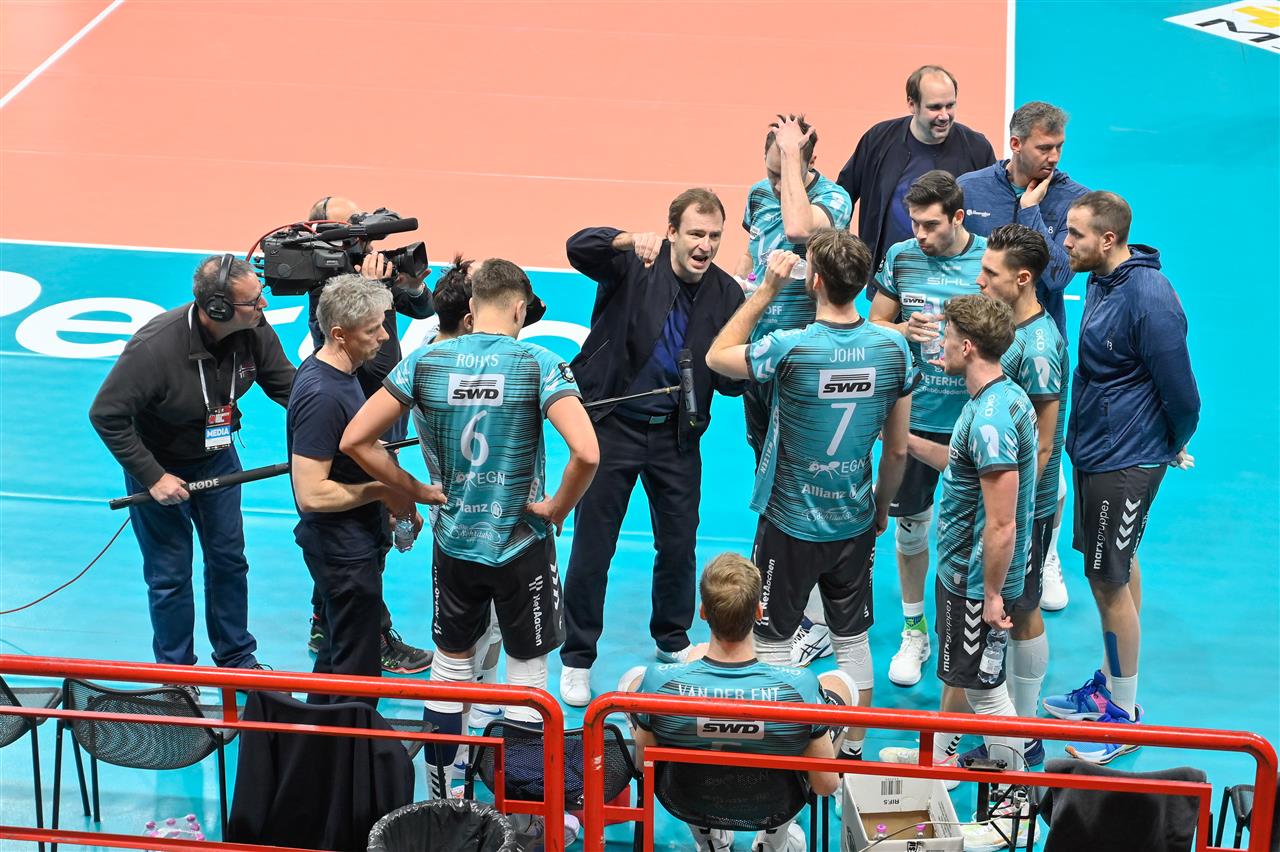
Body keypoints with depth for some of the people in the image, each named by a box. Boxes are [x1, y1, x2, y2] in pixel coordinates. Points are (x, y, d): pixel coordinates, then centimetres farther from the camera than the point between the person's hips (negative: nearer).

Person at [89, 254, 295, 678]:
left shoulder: (255, 331, -21)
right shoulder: (154, 346, -36)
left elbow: (287, 386, -5)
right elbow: (106, 415, -27)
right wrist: (153, 477, -25)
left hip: (217, 457, 5)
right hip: (159, 464, -5)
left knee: (229, 557, 17)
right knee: (170, 574, 6)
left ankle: (237, 658, 35)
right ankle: (176, 672, 25)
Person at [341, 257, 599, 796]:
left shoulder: (425, 363, -5)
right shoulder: (539, 366, -14)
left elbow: (355, 439, -6)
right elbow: (586, 452, -27)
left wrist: (414, 489, 3)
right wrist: (557, 508, -10)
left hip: (452, 544, 3)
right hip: (522, 546, -3)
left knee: (449, 668, 18)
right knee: (527, 671, 12)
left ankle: (438, 799, 28)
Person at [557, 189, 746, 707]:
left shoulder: (726, 294, -2)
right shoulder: (634, 267, -12)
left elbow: (732, 382, 0)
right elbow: (579, 248, -31)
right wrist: (630, 240, -48)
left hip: (676, 433, 4)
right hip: (614, 425, -3)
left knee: (679, 546, 14)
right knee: (591, 549, 3)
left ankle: (672, 641, 38)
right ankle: (577, 659, 17)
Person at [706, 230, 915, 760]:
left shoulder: (790, 349, -23)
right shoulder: (894, 348, -9)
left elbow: (717, 357, -4)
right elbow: (898, 449, 1)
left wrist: (767, 289, -5)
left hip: (789, 524, -4)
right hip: (855, 525, 4)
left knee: (772, 643, 10)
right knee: (852, 638, 17)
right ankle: (853, 747, 27)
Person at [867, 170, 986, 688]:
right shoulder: (900, 257, 0)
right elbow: (874, 324, 9)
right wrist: (905, 330, -12)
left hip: (973, 419, -2)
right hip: (913, 417, 2)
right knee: (910, 524, 11)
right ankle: (914, 631, 27)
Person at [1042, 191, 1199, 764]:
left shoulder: (1148, 299, -26)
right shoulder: (1102, 279, 3)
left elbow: (1181, 394, -19)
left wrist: (1174, 449, -2)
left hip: (1124, 464, -9)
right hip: (1097, 452, 9)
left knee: (1109, 580, 0)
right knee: (1117, 569, 20)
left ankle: (1124, 713, 12)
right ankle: (1111, 683, 35)